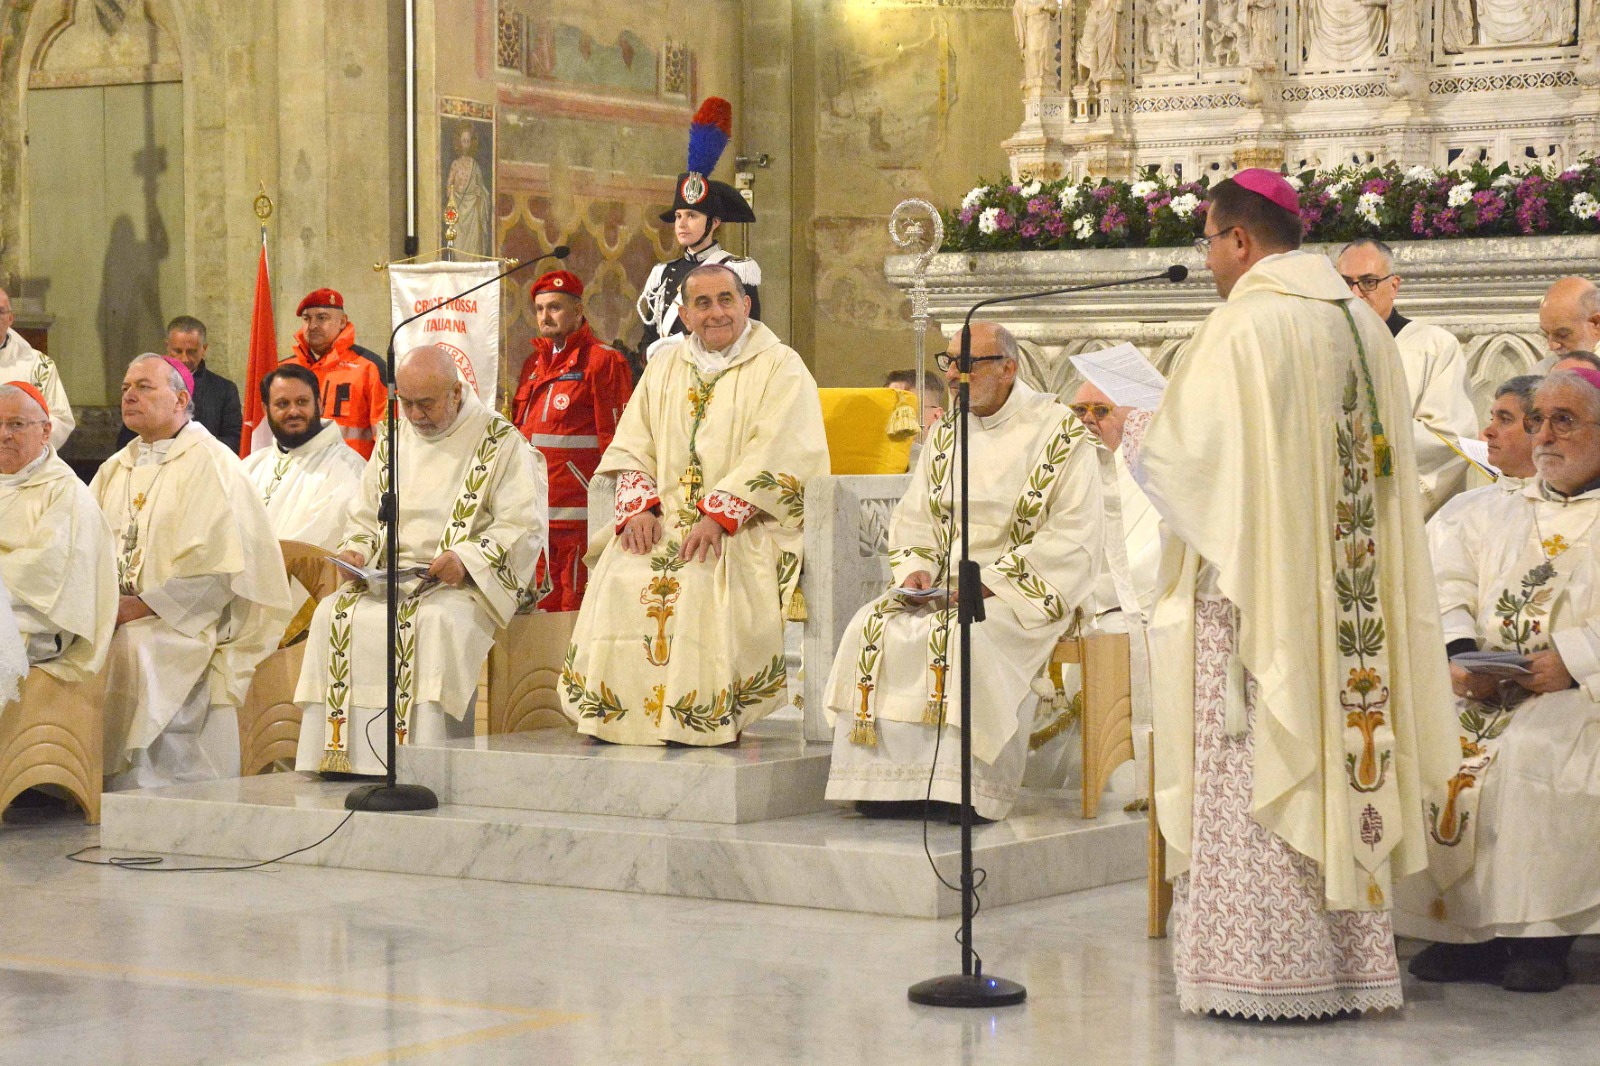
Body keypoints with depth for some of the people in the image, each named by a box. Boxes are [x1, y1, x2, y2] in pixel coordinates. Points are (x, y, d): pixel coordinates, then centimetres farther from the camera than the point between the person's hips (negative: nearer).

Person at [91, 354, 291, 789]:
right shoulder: (114, 471, 20)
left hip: (178, 631, -6)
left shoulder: (212, 465, -3)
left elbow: (221, 566, -13)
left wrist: (142, 606, -15)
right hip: (110, 628, 6)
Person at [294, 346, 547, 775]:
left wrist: (467, 559, -24)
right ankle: (336, 758, -22)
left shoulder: (500, 442, -1)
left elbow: (523, 529, -8)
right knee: (334, 616, -21)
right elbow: (365, 518, 25)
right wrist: (355, 551, 2)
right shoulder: (394, 442, 17)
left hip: (467, 584, -6)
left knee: (434, 622, -37)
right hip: (388, 578, 6)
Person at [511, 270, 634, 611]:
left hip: (578, 514, -7)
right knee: (545, 606, 9)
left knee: (576, 606, -7)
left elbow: (616, 440, -8)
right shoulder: (534, 364, 19)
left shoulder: (603, 361, -4)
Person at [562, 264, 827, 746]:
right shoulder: (665, 367, 19)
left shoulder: (780, 368, 2)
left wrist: (718, 515, -22)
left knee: (702, 582, -34)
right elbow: (630, 448, 14)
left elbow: (776, 456, -11)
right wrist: (639, 507, -7)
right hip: (664, 522, 4)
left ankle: (703, 715, -25)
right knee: (618, 578, -25)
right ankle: (609, 709, -17)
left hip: (746, 528, -4)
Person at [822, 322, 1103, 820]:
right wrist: (916, 570, -6)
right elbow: (913, 518, 16)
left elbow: (1072, 537, -12)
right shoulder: (946, 435, 14)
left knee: (967, 636, -35)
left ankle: (963, 790, -30)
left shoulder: (1059, 433, -6)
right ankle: (886, 783, -19)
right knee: (876, 628, -19)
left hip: (1025, 591, -6)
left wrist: (989, 582, -18)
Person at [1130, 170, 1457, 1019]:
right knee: (1337, 756, 10)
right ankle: (1352, 962, 14)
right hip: (1346, 594, 7)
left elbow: (1188, 454, -16)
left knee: (1261, 767, -3)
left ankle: (1265, 969, -2)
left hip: (1258, 592, -7)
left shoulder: (1244, 327, -13)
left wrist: (1136, 434, 7)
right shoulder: (1360, 322, 10)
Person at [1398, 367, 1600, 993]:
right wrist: (1458, 654, -9)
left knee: (1531, 753, -35)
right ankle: (1462, 929, -17)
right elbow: (1445, 585, 10)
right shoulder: (1496, 513, 24)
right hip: (1482, 688, 5)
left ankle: (1539, 937, -25)